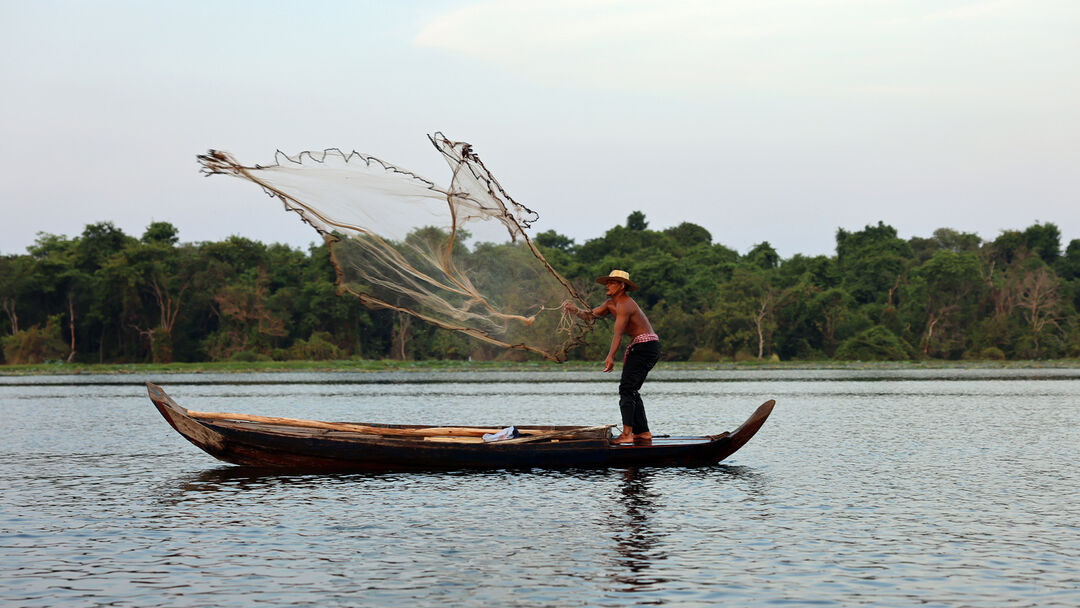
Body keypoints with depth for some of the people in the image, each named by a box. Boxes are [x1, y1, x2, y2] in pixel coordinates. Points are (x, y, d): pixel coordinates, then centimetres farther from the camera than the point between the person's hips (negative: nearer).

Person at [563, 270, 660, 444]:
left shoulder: (624, 305, -17)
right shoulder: (611, 304, 16)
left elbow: (618, 333, -28)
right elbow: (591, 315, 12)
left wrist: (610, 357, -38)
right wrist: (576, 311, -9)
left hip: (645, 345, -11)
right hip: (649, 348, 11)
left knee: (626, 389, -16)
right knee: (631, 390, 13)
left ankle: (627, 433, -23)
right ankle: (643, 432, 15)